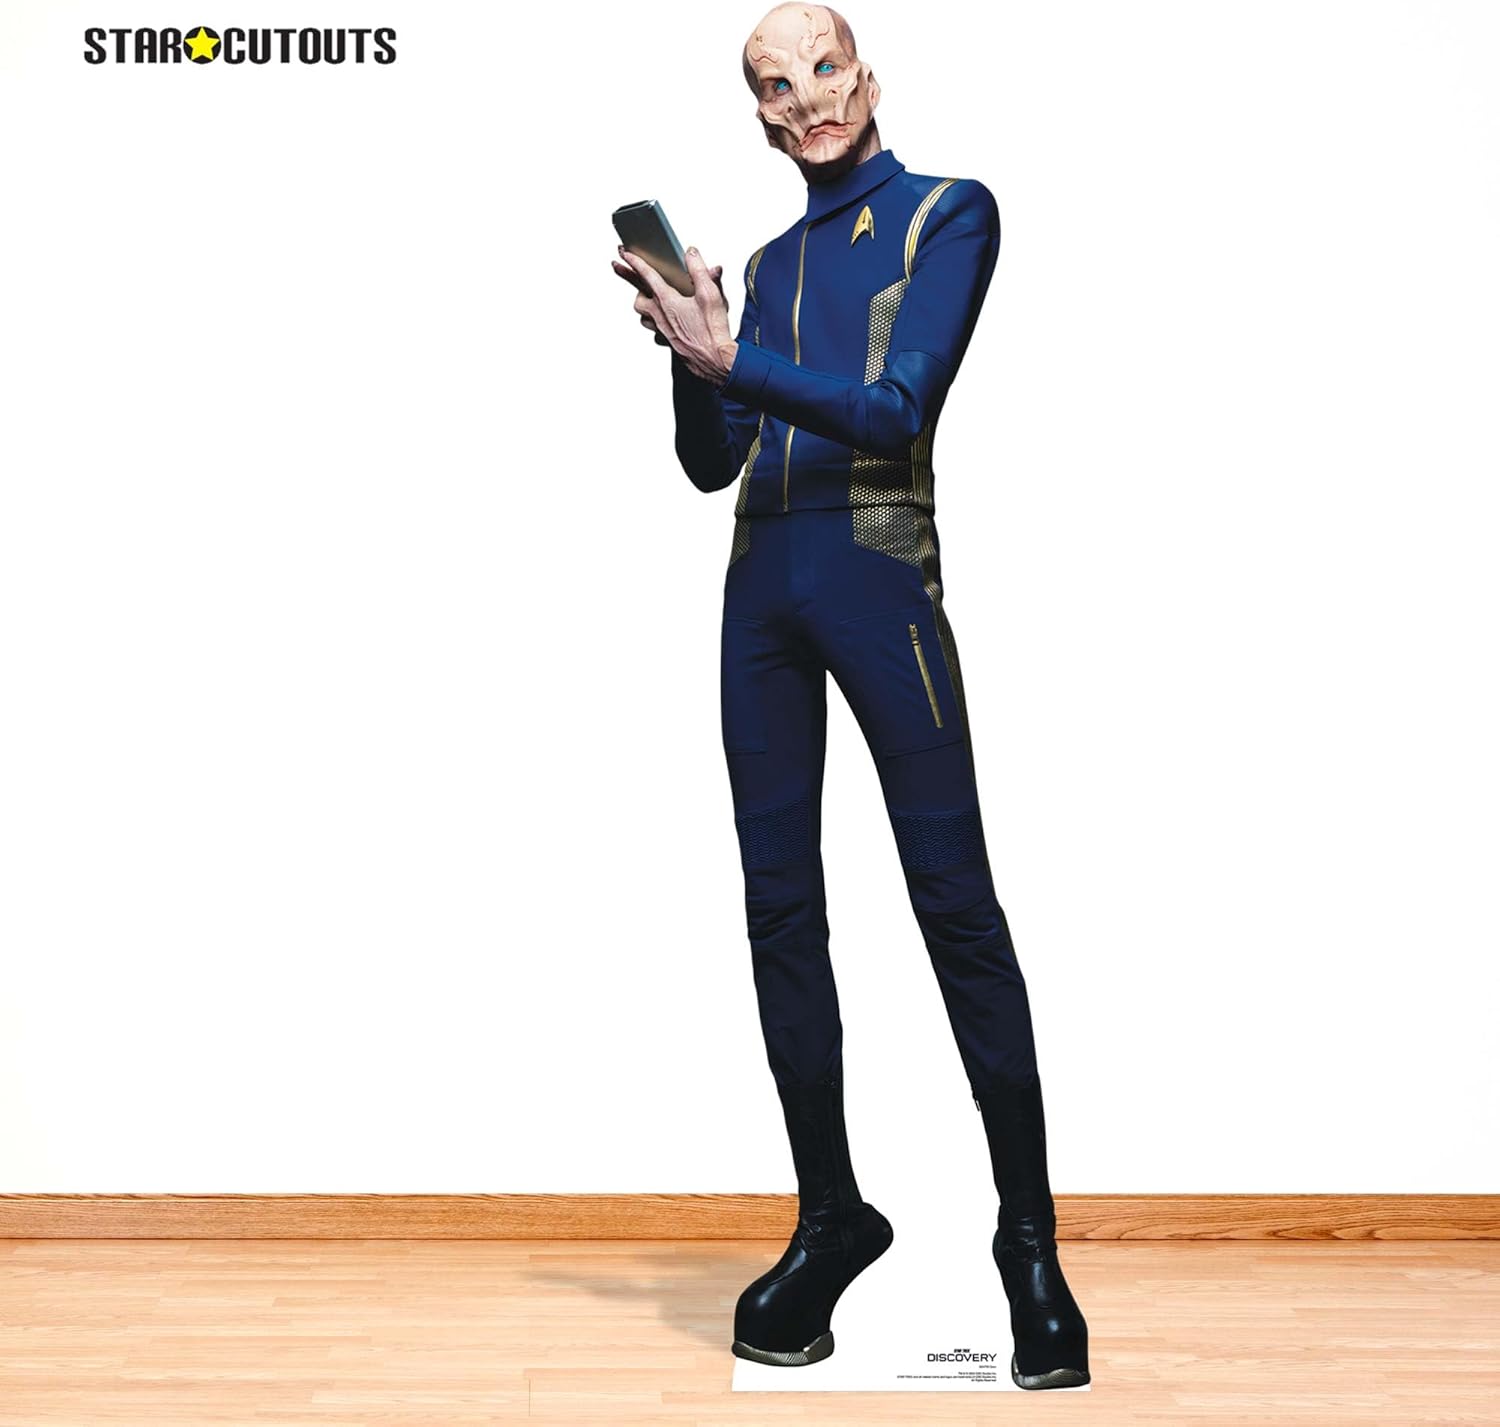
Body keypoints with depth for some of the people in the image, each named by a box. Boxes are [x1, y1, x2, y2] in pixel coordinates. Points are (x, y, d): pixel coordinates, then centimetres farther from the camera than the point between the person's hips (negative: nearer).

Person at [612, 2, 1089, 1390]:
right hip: (762, 584, 6)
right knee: (781, 905, 4)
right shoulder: (770, 263, 19)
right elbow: (711, 463, 16)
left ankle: (1031, 1243, -2)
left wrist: (732, 357, -16)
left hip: (878, 572, -6)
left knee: (955, 902, -9)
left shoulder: (949, 215, 3)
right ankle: (830, 1216, 14)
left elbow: (900, 410, -10)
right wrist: (688, 353, -2)